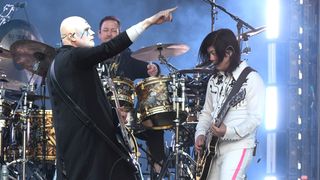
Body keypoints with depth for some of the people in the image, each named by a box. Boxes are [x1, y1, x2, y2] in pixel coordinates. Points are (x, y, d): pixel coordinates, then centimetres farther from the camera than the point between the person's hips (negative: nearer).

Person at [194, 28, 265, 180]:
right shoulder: (214, 80, 14)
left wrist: (228, 131, -26)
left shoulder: (251, 79, -8)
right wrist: (201, 134, 0)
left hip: (238, 146, -8)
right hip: (213, 147, 8)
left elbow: (255, 118, -15)